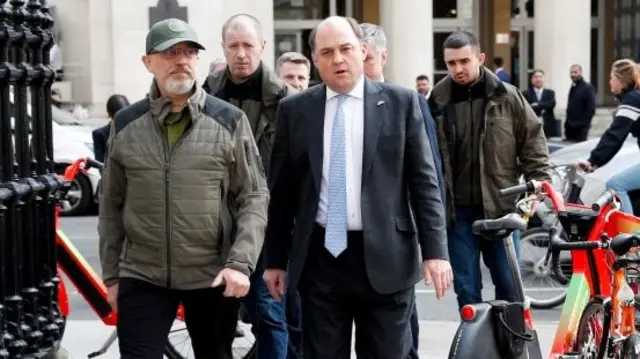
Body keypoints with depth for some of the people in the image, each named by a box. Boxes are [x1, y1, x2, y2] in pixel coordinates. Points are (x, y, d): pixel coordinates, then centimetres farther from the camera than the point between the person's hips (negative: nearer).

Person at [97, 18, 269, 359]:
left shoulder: (229, 121, -1)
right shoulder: (126, 124, 4)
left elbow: (254, 197, -2)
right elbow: (111, 205, 8)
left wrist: (241, 263, -13)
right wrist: (111, 274, 7)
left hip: (213, 277, 0)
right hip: (142, 276, 0)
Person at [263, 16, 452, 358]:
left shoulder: (401, 102, 1)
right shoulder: (294, 109, 5)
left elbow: (424, 181, 0)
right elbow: (281, 190, 8)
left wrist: (435, 250, -6)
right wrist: (276, 259, 8)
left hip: (384, 256, -1)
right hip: (319, 256, 1)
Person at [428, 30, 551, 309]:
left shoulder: (507, 97, 0)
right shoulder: (437, 103, 0)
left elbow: (533, 142, 6)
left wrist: (539, 184, -5)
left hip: (500, 207, 0)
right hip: (456, 211, 0)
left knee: (509, 285, 8)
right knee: (466, 288, 6)